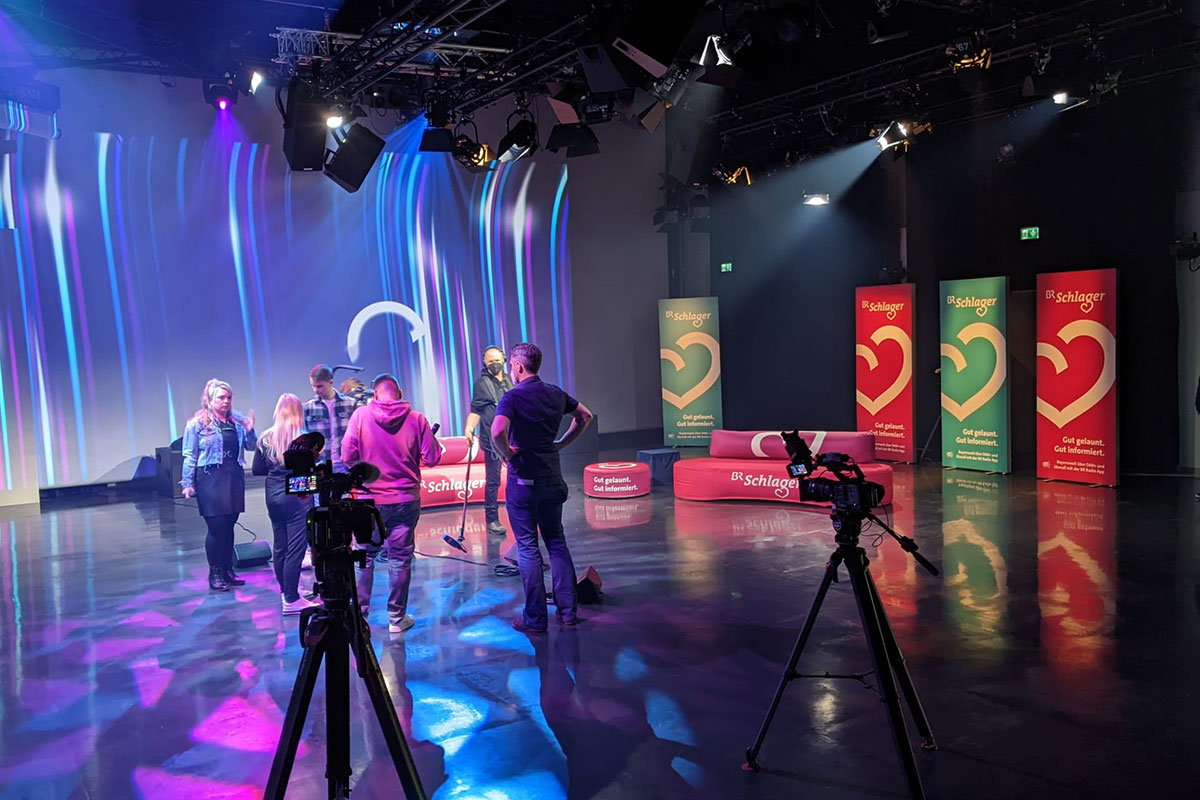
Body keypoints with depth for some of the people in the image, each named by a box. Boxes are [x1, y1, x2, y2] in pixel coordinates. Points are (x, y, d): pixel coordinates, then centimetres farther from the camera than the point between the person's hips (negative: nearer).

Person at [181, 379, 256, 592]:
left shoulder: (237, 421, 10)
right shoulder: (197, 424, -3)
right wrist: (188, 484, -6)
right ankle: (215, 574, 6)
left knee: (229, 526, 10)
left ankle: (227, 570, 20)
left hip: (234, 478, 5)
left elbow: (250, 446, 13)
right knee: (217, 527, -4)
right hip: (210, 480, -5)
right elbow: (190, 456, -3)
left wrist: (249, 430, -5)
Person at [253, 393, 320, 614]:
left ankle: (287, 591, 28)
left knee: (280, 546, 15)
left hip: (273, 496, 6)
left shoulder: (266, 438, 4)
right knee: (295, 548, -3)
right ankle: (291, 601, -1)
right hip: (296, 497, -6)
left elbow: (257, 470, 8)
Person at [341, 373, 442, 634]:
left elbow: (347, 456, -8)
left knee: (365, 557, 15)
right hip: (405, 500, 0)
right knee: (400, 558, 8)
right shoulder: (416, 419, -7)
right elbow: (432, 458, -6)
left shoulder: (361, 415, -7)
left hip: (369, 500, 0)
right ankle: (397, 617, 15)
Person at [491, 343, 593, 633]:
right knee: (556, 542, 14)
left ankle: (535, 618, 7)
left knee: (528, 548, 2)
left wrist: (507, 454, -13)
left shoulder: (513, 397, -14)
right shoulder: (555, 393, 6)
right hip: (553, 478, 6)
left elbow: (497, 431, -31)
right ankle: (568, 611, 16)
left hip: (523, 480, -6)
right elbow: (585, 416, 21)